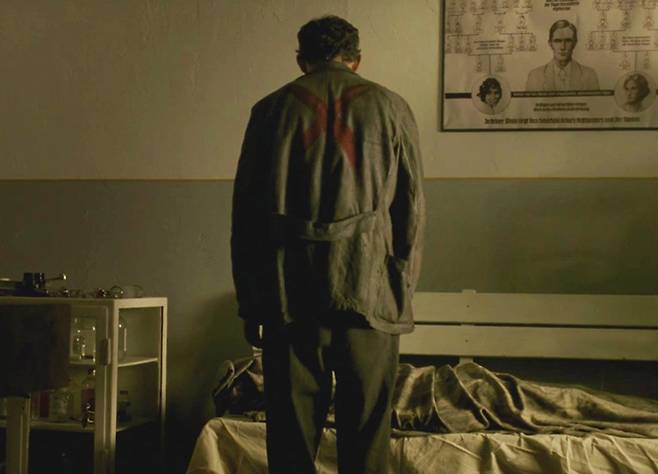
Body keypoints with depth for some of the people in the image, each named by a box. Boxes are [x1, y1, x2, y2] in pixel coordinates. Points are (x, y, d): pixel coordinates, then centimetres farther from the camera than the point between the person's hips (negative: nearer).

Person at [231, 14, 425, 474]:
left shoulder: (273, 109, 7)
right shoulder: (390, 107, 6)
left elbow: (245, 211, 6)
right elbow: (412, 209, 5)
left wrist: (250, 301, 11)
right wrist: (402, 294, 12)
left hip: (288, 292, 1)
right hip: (369, 291, 0)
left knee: (291, 436, 7)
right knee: (365, 435, 5)